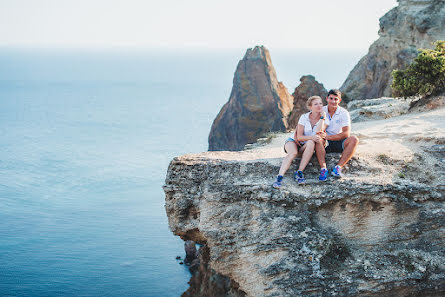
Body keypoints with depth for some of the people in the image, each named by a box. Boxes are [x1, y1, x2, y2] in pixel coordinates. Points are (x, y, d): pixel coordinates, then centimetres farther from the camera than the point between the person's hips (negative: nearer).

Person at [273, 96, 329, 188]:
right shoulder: (304, 117, -9)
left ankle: (299, 173, -34)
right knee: (293, 153, -35)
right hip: (294, 141, -1)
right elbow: (299, 137, -13)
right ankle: (279, 178, -43)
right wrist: (311, 137, -30)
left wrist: (323, 117, -21)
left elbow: (318, 132, -24)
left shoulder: (325, 120, -4)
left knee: (311, 143, -34)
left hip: (306, 147, 1)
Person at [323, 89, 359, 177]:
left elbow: (346, 134, -14)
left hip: (339, 142, 0)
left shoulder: (344, 113, -4)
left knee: (354, 139, -30)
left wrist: (328, 137, -22)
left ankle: (338, 167, -32)